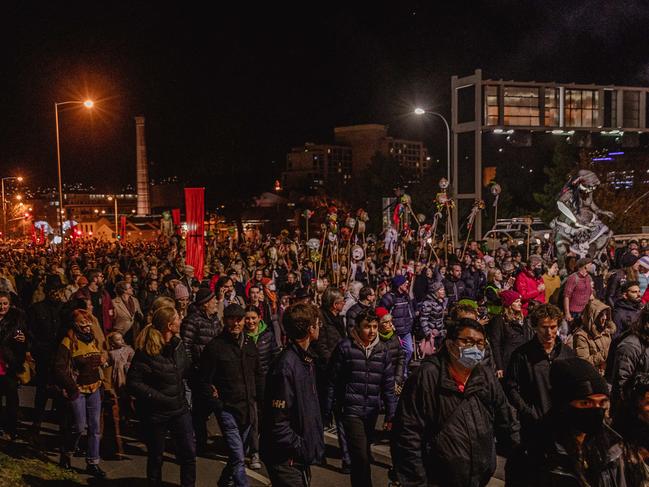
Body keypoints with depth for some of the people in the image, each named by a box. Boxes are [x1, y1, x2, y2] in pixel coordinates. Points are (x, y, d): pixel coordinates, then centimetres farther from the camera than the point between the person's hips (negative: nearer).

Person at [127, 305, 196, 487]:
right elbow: (133, 383, -20)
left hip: (179, 408, 5)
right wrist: (159, 397, -23)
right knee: (156, 457, 12)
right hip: (155, 412, -5)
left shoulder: (177, 344, 1)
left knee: (189, 452, 6)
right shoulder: (146, 352, -19)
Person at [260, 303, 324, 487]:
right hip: (288, 460, -9)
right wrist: (300, 448, -18)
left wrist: (314, 442, 11)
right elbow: (278, 422, -24)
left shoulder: (306, 359, 5)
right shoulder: (286, 367, -25)